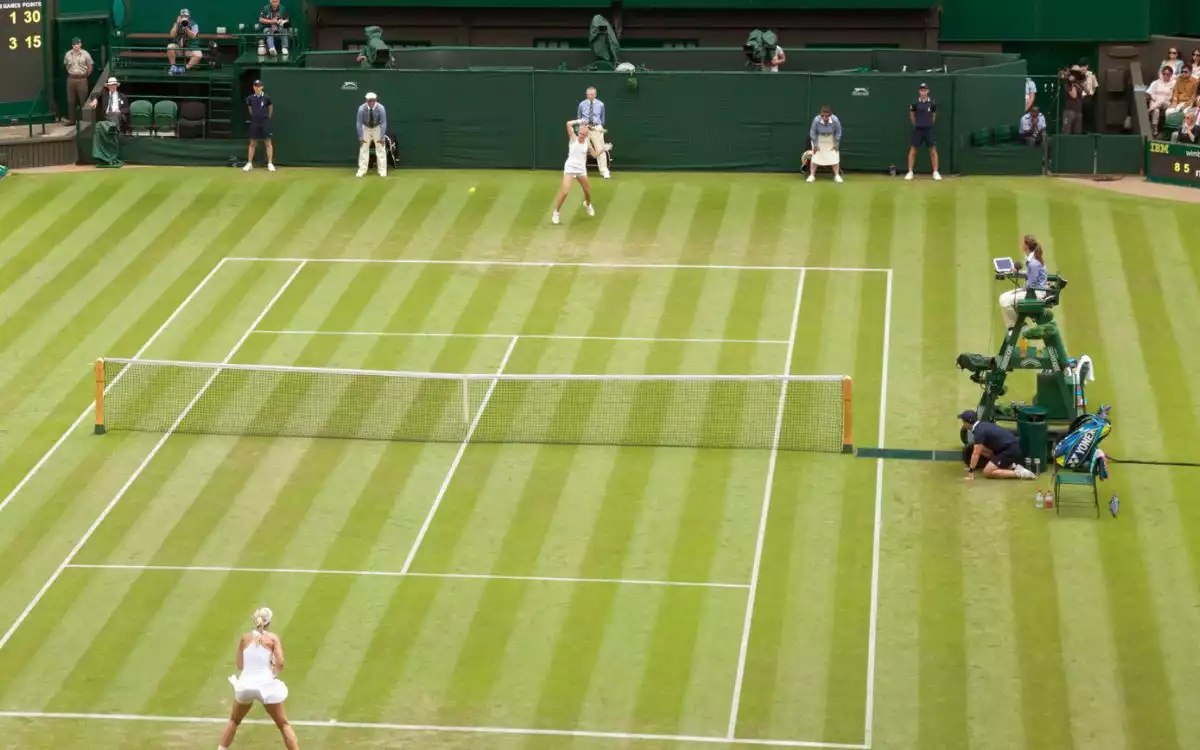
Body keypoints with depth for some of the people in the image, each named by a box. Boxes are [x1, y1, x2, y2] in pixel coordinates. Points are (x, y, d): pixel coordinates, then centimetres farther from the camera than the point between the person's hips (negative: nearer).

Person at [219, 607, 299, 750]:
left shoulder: (245, 638, 8)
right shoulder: (273, 638, -1)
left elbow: (240, 665, 9)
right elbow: (280, 663, -11)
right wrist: (274, 671, 10)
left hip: (245, 685, 3)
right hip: (266, 684, -3)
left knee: (234, 721, 26)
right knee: (284, 725, 8)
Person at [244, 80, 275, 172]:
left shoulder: (266, 98, -6)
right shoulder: (250, 98, 0)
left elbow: (271, 107, 9)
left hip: (265, 123, -2)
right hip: (254, 123, 2)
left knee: (268, 142, -2)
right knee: (252, 143, 6)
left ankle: (270, 164, 1)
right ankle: (249, 163, 11)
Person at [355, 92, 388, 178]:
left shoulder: (380, 108, -28)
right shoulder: (362, 108, -26)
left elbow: (383, 123, -24)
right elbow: (359, 123, -19)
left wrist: (381, 137, -26)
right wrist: (361, 137, -23)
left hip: (377, 128, -1)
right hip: (366, 128, 1)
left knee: (381, 148, -5)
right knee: (363, 148, -3)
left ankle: (382, 171, 0)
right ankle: (362, 170, 2)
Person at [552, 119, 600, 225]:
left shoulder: (587, 142, 3)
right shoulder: (573, 138, -5)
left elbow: (595, 155, 5)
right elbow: (568, 124, -16)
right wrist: (579, 121, -9)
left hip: (581, 169, 4)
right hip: (570, 168, -4)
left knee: (588, 191, 17)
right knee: (565, 191, -18)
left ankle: (588, 204, 52)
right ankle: (556, 212, -4)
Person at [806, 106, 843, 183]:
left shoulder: (835, 120, -31)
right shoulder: (816, 120, -34)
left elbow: (838, 133, -12)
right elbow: (812, 133, -17)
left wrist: (836, 144, -9)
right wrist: (815, 145, -13)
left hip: (831, 138, 1)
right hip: (819, 138, -1)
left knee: (834, 156, -2)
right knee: (815, 156, -5)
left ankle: (837, 176, 9)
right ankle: (812, 176, 3)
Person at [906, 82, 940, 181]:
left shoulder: (932, 103, -2)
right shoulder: (915, 103, -3)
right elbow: (912, 115, 12)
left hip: (929, 129, 0)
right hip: (917, 129, 0)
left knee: (933, 150, -1)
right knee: (912, 150, -1)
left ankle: (936, 172, 6)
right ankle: (910, 172, 7)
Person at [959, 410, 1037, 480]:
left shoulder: (979, 431, -15)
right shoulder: (982, 426, 15)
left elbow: (976, 454, -15)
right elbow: (981, 449, 25)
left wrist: (971, 471, -8)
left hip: (1010, 450, -10)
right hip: (1012, 446, 10)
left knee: (987, 472, -9)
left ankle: (1019, 473, -12)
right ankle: (1012, 466, 14)